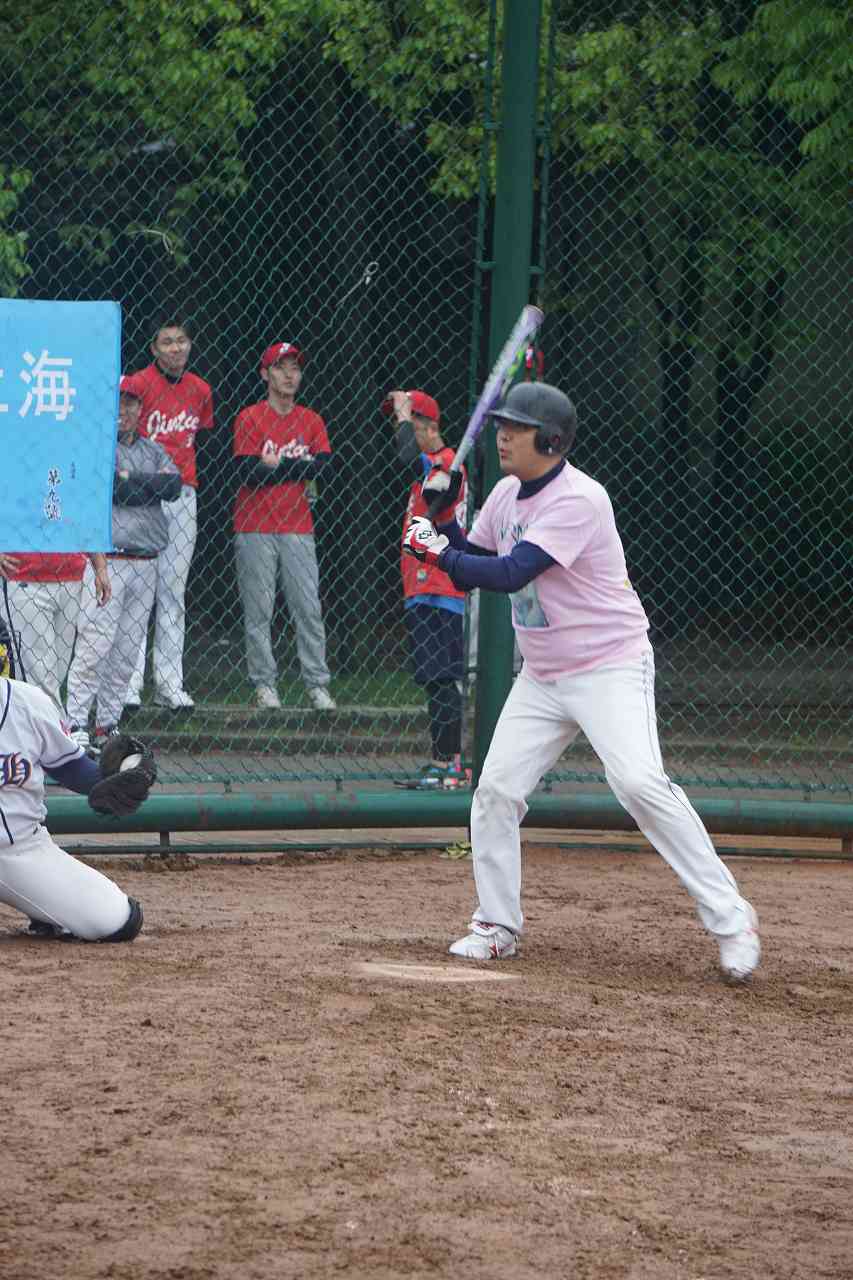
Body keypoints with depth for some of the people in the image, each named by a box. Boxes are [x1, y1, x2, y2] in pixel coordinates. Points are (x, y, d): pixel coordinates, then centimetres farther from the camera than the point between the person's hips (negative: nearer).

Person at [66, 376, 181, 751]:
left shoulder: (153, 450, 17)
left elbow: (174, 486, -1)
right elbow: (112, 490, -15)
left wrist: (129, 479, -7)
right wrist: (151, 486, -3)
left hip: (145, 565, 6)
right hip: (107, 561, -6)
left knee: (126, 654, 7)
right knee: (94, 647, -12)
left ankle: (108, 725, 13)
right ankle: (76, 725, -12)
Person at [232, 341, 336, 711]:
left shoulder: (311, 421, 11)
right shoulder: (249, 418, -1)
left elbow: (323, 466, -3)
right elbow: (248, 472, -12)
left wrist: (276, 465, -9)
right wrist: (297, 468, -8)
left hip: (298, 528, 3)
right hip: (255, 529, -3)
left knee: (309, 610, 0)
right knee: (258, 611, -1)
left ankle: (317, 684, 2)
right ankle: (264, 684, 4)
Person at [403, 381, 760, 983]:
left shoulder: (579, 500, -22)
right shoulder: (507, 494, 6)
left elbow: (510, 573, -28)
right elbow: (478, 559, 16)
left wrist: (440, 555, -18)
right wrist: (445, 533, -4)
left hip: (612, 667, -8)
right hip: (542, 677, 8)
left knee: (641, 783, -22)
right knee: (495, 790, 1)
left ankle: (731, 917, -16)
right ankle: (497, 926, 16)